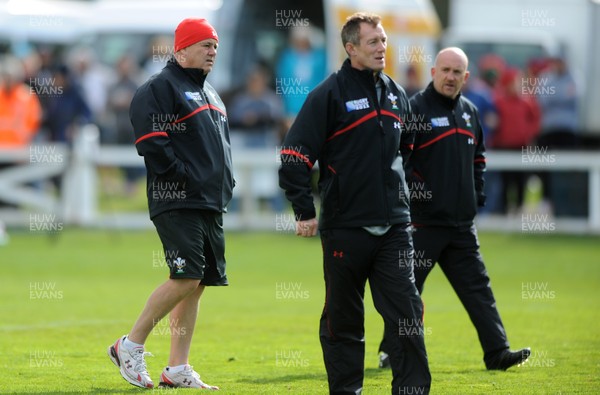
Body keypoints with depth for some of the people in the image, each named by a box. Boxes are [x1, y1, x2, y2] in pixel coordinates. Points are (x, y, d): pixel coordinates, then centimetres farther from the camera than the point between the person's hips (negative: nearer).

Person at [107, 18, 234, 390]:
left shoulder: (210, 94, 22)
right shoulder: (160, 88, -7)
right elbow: (152, 143, -16)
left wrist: (225, 184, 13)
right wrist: (185, 178, -17)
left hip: (211, 205, 9)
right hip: (176, 204, -9)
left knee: (198, 283, 6)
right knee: (186, 279, -16)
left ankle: (178, 369, 9)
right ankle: (130, 346, -4)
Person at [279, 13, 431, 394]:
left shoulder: (397, 95, 12)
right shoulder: (331, 94, -6)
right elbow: (295, 154, -8)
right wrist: (305, 212, -11)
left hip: (394, 227, 4)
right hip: (345, 227, -4)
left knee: (407, 313, -3)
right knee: (343, 319, 6)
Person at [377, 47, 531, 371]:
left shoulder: (469, 112, 15)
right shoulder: (415, 108, -7)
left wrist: (477, 194, 16)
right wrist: (414, 188, -22)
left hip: (462, 223, 7)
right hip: (423, 222, -6)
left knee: (477, 287, 4)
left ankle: (497, 352, 3)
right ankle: (391, 351, 11)